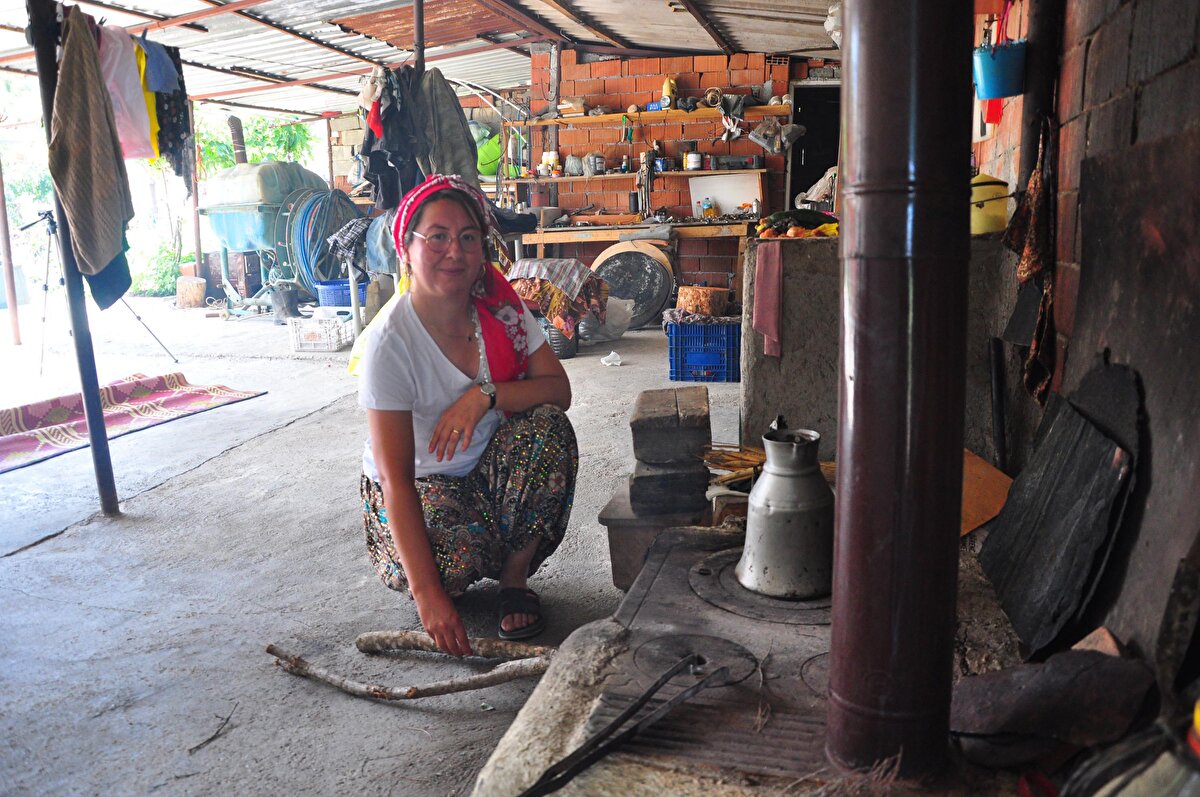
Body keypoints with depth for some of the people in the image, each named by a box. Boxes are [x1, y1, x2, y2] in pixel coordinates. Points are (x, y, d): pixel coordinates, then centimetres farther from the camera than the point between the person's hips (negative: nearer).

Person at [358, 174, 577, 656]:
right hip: (417, 486, -4)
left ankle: (515, 576, -10)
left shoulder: (499, 307, -9)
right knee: (454, 558, -35)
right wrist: (428, 594, -33)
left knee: (548, 426, -26)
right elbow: (395, 476, -27)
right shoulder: (390, 340, -23)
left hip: (492, 471, 4)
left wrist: (485, 394, -32)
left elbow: (559, 390, -12)